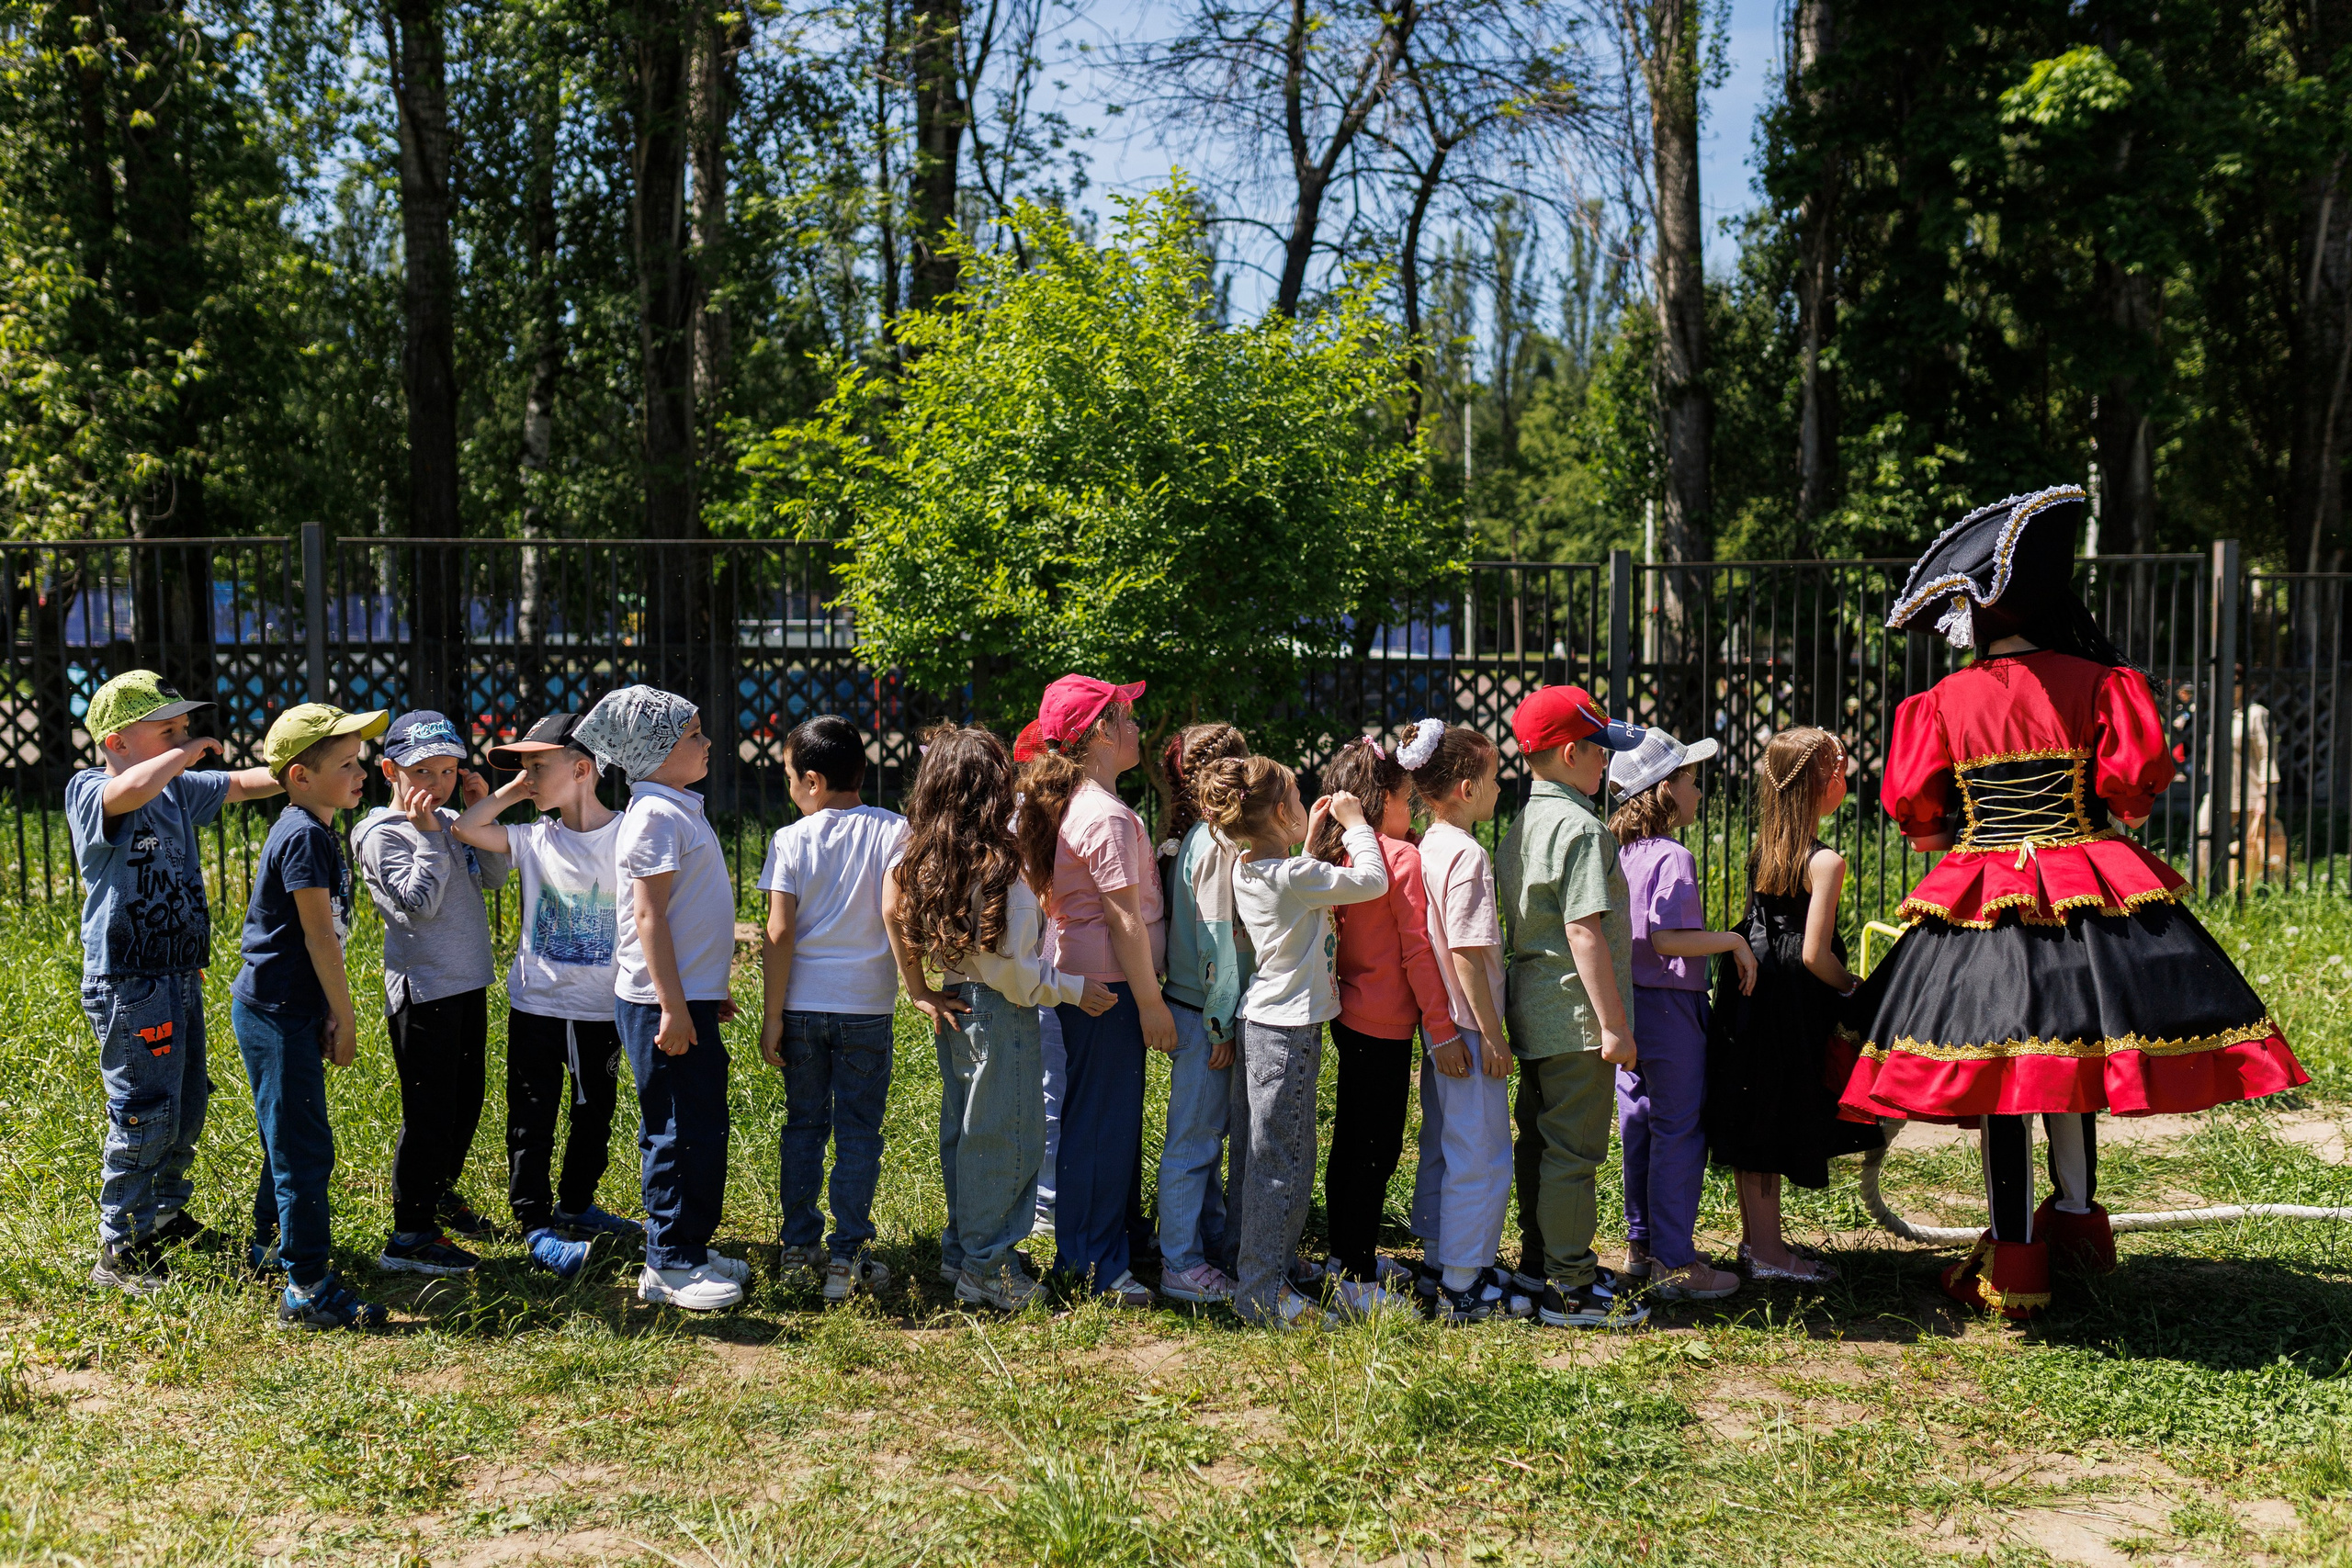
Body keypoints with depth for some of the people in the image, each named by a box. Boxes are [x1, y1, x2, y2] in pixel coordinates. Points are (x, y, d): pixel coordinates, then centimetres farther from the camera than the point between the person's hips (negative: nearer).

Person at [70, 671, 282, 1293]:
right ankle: (117, 1253, 5)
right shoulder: (89, 792, -13)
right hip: (128, 985, -8)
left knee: (186, 1109, 19)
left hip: (180, 978, 8)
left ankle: (163, 1216, 37)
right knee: (144, 1117, -6)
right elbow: (133, 791, -37)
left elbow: (243, 783, 18)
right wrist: (186, 753, -21)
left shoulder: (180, 789, 9)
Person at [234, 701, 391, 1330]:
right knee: (305, 1148, -7)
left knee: (293, 1142, 21)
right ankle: (307, 1288, -4)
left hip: (287, 1011, 10)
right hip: (275, 1012, -10)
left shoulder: (316, 832, 13)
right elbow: (319, 936, -18)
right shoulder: (303, 836, -18)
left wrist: (330, 1014, 12)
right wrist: (344, 1017, -12)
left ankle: (267, 1244, 38)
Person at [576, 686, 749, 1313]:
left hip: (690, 997, 10)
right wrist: (672, 1007, -22)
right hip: (664, 1004, -10)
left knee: (702, 1127, 14)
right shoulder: (655, 816, -15)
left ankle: (691, 1247, 24)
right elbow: (648, 915, -20)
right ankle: (669, 1266, 5)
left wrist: (710, 992, 24)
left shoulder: (682, 810, 16)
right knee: (679, 1133, -4)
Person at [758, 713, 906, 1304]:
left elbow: (778, 934, -6)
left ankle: (800, 1248, 19)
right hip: (866, 1005, -1)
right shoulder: (892, 830, -3)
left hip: (802, 1005, 1)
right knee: (858, 1129, 6)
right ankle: (847, 1256, 6)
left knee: (803, 1124, 13)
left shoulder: (791, 839, -3)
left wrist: (771, 1015, -1)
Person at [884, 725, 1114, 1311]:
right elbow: (1011, 968, -22)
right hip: (1000, 1014, -8)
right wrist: (1074, 989, -9)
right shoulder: (1000, 866, -22)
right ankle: (987, 1268, 10)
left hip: (956, 1008, 8)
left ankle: (961, 1251, 28)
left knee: (963, 1132, 18)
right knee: (1005, 1140, 3)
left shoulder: (924, 855, 0)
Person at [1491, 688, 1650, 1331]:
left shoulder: (1523, 826, 12)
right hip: (1577, 1016, -9)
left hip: (1535, 1012, 10)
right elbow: (1585, 932, -22)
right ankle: (1569, 1290, 4)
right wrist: (1614, 1024, -18)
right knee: (1574, 1149, -3)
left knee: (1543, 1142, 16)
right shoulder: (1580, 827, -17)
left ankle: (1553, 1263, 28)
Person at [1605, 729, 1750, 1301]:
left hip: (1628, 1006, 9)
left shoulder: (1621, 852, 8)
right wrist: (1733, 941, -13)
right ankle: (1675, 1263, 5)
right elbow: (1666, 938, -24)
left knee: (1638, 1126, 15)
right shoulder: (1673, 858, -17)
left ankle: (1640, 1246, 25)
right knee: (1679, 1132, -1)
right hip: (1669, 1007, -9)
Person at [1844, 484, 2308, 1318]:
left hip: (1980, 899, 0)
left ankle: (2013, 1262, 7)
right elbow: (2135, 779, -5)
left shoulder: (1942, 702, 1)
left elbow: (1914, 810, 0)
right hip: (2087, 893, 0)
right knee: (2071, 1054, 17)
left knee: (2001, 1074, 2)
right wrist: (2111, 827, 16)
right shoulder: (2094, 682, -2)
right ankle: (2076, 1216, 30)